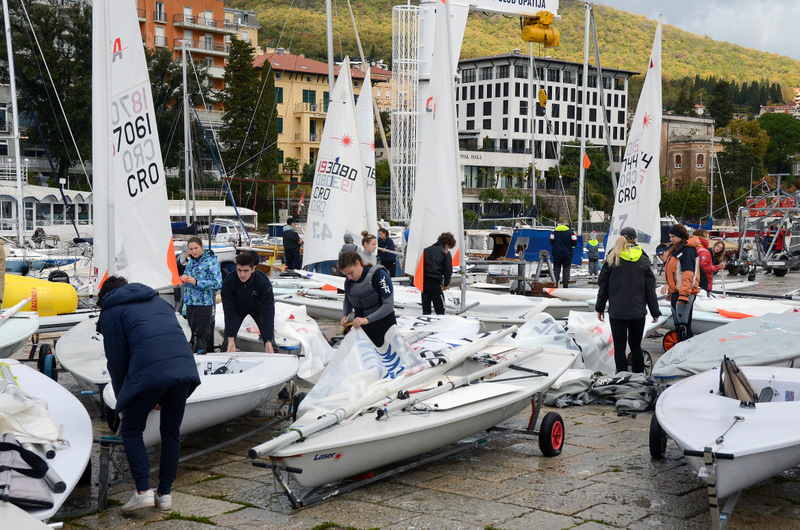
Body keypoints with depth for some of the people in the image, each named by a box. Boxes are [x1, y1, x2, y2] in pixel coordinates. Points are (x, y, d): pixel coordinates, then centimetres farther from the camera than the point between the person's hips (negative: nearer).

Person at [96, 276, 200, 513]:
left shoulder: (112, 311, 16)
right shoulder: (159, 301, 32)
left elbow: (116, 360, 11)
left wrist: (122, 400, 24)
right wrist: (161, 397, 33)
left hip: (149, 373, -5)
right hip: (185, 368, 5)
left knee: (131, 430, 13)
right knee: (171, 433, 18)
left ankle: (143, 491, 3)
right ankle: (165, 494, 22)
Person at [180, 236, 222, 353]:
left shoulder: (211, 261, -8)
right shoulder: (191, 261, 14)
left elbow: (218, 283, -17)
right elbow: (185, 275, 27)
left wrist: (197, 282, -21)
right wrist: (183, 278, 2)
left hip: (204, 304, -7)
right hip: (190, 304, 7)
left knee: (198, 335, -10)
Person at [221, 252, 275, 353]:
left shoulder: (264, 282, -35)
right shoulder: (228, 283, -33)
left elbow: (268, 311, -32)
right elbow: (229, 312, -27)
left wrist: (268, 342, -35)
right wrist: (230, 339, -30)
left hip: (258, 308, 0)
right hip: (237, 309, 1)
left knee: (269, 339, -8)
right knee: (227, 341, -8)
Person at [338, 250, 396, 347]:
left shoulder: (379, 274, -16)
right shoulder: (348, 281, 1)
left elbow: (389, 305, -21)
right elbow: (347, 301, 19)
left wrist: (367, 319, -30)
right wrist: (345, 316, -4)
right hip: (362, 328, 4)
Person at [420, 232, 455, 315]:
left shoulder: (426, 250, 16)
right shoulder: (445, 252, 0)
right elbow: (448, 270, -4)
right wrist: (446, 283, 8)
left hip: (424, 283, 5)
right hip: (436, 283, -5)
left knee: (425, 311, 12)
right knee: (440, 311, 0)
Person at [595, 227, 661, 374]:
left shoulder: (612, 259, -4)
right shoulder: (643, 260, 0)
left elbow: (603, 285, 1)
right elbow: (650, 289, 3)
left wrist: (600, 308, 11)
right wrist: (655, 312, 10)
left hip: (617, 312, -2)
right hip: (638, 312, 2)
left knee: (619, 347, 4)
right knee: (636, 346, 14)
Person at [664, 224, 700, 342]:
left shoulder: (688, 250, -12)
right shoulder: (677, 249, 18)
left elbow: (688, 274, -19)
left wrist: (684, 294, -24)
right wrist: (670, 291, 26)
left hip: (685, 292, -10)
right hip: (676, 292, 10)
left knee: (683, 324, -12)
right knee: (677, 324, 14)